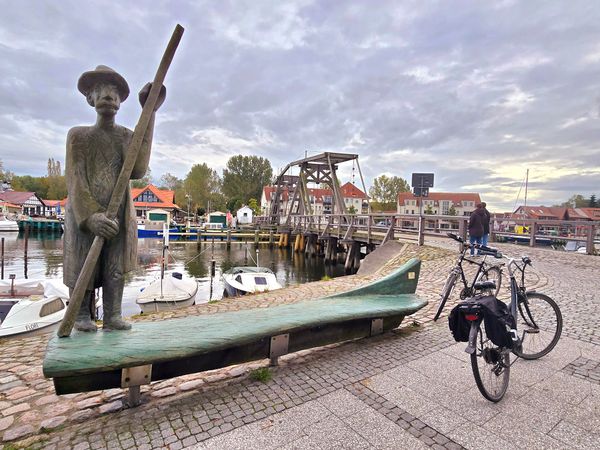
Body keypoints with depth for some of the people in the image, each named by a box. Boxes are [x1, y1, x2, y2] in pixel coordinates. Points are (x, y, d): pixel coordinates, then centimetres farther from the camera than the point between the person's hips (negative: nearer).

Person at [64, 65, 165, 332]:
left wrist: (149, 117, -12)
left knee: (116, 266, -2)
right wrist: (91, 215, -26)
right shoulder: (78, 135, 3)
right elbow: (74, 178, -8)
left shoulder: (127, 137, 6)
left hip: (118, 212, 1)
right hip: (83, 210, -1)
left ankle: (113, 315, 4)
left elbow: (137, 171, -13)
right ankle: (82, 316, 14)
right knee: (83, 266, 1)